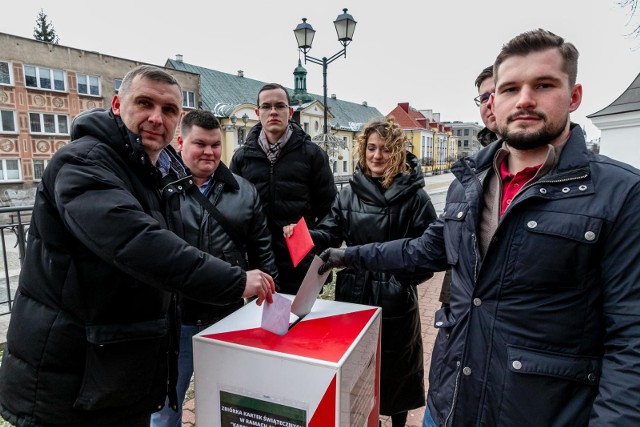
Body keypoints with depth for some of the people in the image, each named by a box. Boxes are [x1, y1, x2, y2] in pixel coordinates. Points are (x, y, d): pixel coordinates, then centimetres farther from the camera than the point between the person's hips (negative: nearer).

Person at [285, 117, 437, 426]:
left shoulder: (414, 196, -6)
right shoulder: (349, 193, 2)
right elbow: (329, 234, -2)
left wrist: (407, 277, -19)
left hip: (396, 300, -2)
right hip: (353, 296, 3)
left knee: (396, 368, 17)